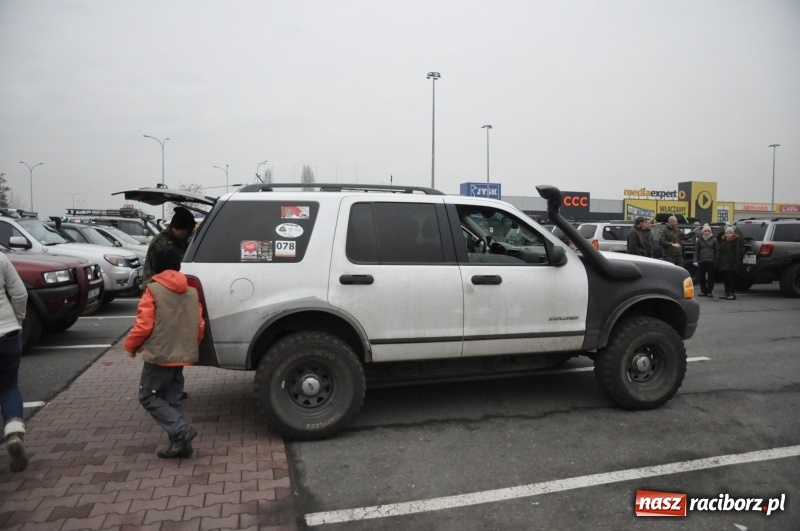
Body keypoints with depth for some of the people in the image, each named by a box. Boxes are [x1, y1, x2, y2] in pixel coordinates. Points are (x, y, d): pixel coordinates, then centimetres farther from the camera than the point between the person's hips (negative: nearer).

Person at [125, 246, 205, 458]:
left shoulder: (153, 290, -10)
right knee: (172, 400, 15)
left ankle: (182, 430, -8)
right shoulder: (192, 292, 8)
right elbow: (200, 326, 9)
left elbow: (144, 325, -15)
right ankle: (179, 444, 11)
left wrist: (131, 346, 3)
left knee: (148, 397, 6)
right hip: (181, 356, 6)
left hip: (159, 355, -6)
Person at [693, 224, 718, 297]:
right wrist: (695, 261, -4)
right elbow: (696, 251, 5)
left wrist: (716, 261, -3)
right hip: (701, 261, 1)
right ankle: (703, 291, 12)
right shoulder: (699, 240, 7)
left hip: (711, 261, 0)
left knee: (710, 277, 0)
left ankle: (709, 291, 6)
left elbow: (716, 251, 4)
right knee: (702, 277, 3)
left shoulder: (714, 240, 7)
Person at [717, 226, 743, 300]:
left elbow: (737, 253, -11)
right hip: (723, 263, 6)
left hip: (731, 264, -6)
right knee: (724, 278, 10)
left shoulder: (736, 241, -5)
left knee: (730, 278, -5)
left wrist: (736, 264, -18)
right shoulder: (723, 241, 13)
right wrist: (718, 263, 10)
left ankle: (732, 294, -1)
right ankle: (727, 293, 18)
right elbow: (719, 252, 15)